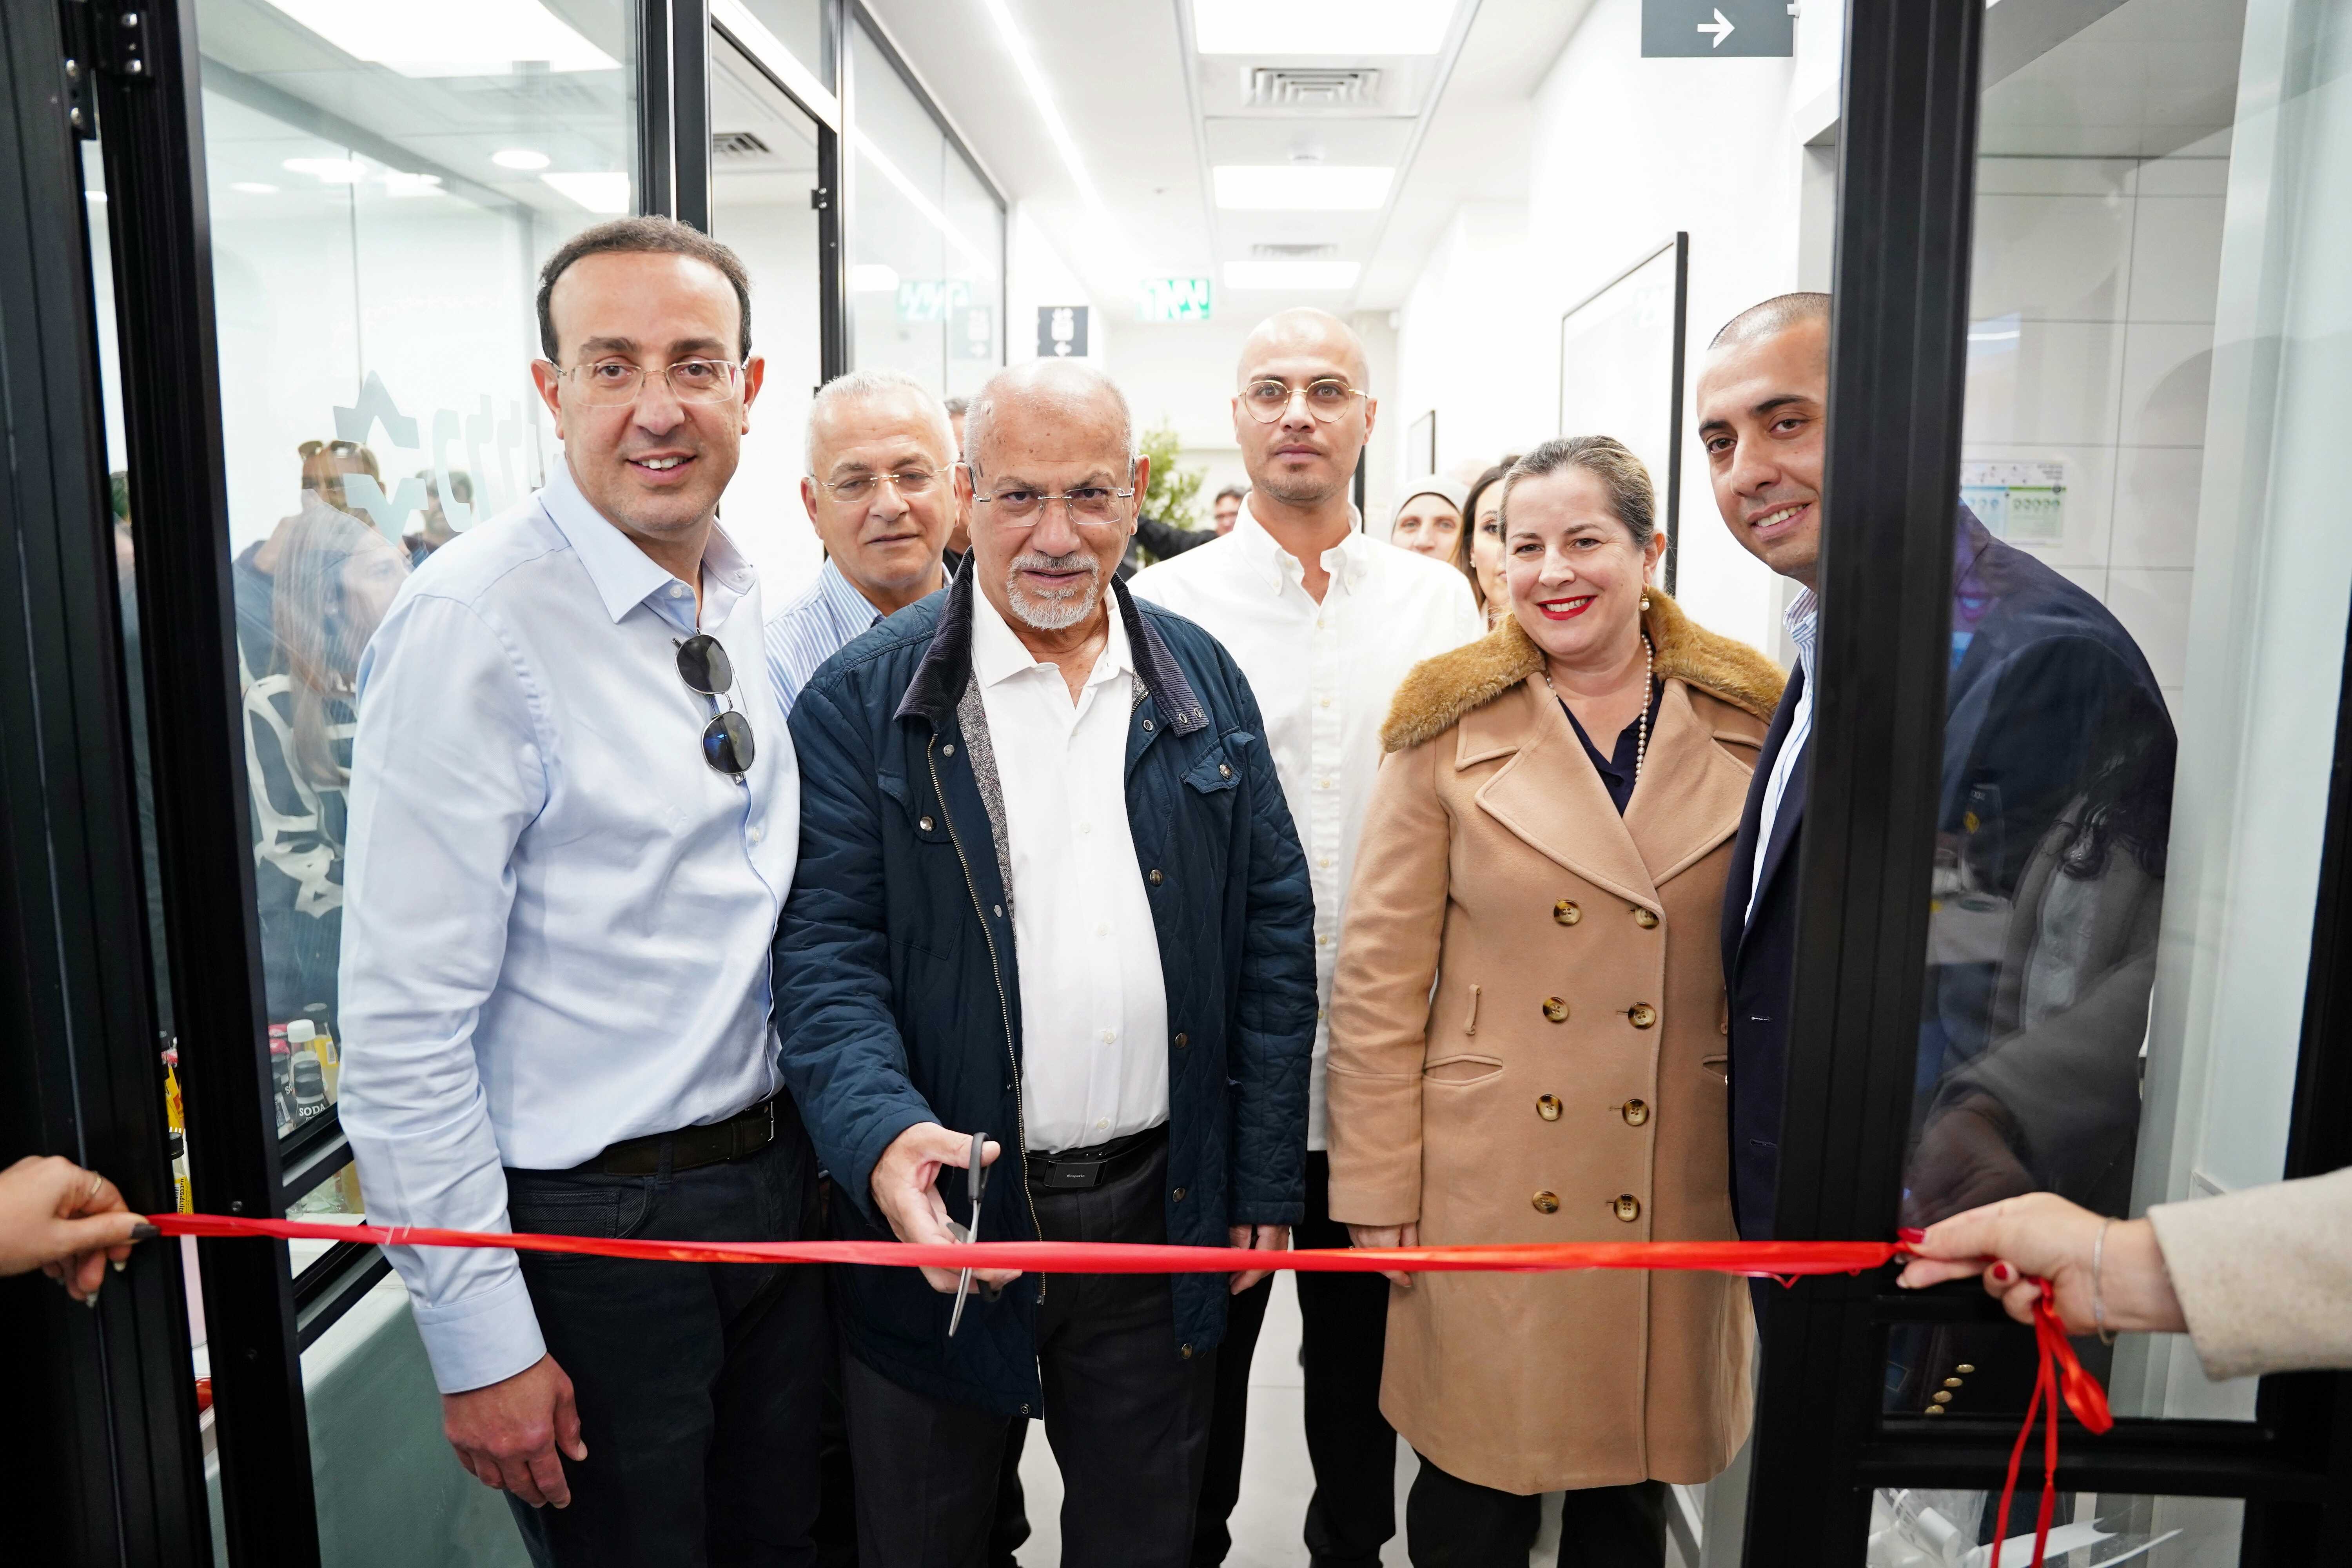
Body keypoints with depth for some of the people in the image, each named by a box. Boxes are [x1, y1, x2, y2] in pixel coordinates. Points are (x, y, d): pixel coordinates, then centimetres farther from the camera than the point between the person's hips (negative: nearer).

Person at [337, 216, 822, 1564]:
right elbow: (402, 1027, -19)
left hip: (775, 1183, 7)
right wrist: (481, 1342, -16)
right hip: (589, 1223, -6)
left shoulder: (744, 598, 3)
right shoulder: (473, 621, -19)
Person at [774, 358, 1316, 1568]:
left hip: (1161, 1209, 2)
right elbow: (824, 946, -10)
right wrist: (881, 1128, -28)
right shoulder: (862, 700, -6)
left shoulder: (1206, 685, 3)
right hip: (943, 1209, -2)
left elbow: (1275, 930, 5)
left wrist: (1266, 1176, 3)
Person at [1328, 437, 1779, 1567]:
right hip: (1491, 1187, -2)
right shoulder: (1451, 731, -5)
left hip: (1678, 1191, 2)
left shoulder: (1750, 726, 0)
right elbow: (1377, 984, -5)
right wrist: (1379, 1193, -6)